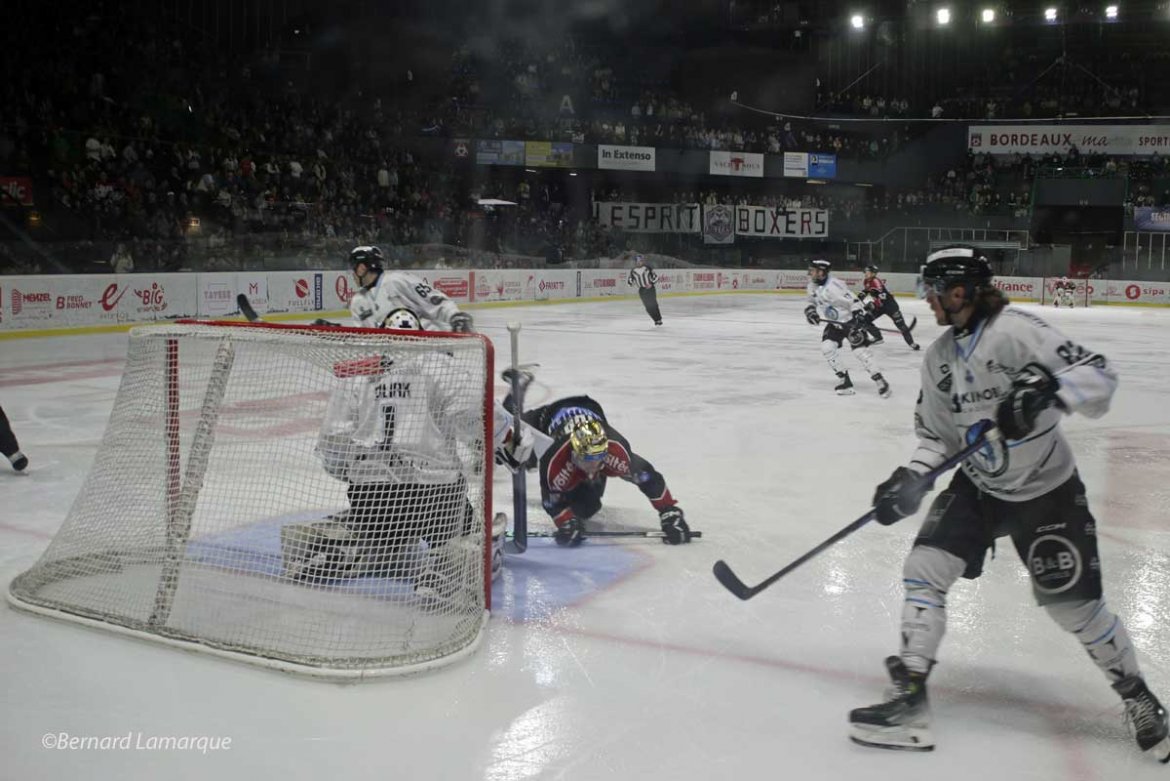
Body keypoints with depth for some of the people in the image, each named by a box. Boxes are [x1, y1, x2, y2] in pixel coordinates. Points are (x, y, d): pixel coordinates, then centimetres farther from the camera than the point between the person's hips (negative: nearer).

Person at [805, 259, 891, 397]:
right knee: (826, 347, -10)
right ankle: (845, 381, 0)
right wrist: (810, 310, -6)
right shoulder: (813, 286, -2)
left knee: (859, 350, -16)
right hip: (834, 323, 8)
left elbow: (852, 300, -27)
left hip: (850, 321, -8)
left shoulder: (833, 286, -28)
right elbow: (813, 301, 14)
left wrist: (859, 315, -36)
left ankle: (880, 382, -6)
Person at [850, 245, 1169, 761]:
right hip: (978, 486, 6)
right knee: (924, 569, -9)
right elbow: (936, 434, 8)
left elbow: (1098, 375, -23)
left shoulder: (1016, 331, -19)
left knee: (1073, 605, -3)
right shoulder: (938, 357, 3)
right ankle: (909, 698, -2)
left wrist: (1048, 391, -41)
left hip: (1046, 490, -6)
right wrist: (910, 479, -7)